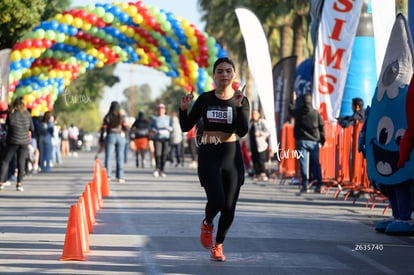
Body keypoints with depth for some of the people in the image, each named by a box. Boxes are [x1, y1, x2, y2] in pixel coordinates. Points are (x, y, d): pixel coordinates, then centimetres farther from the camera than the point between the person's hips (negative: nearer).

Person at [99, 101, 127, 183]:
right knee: (120, 157, 5)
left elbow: (103, 128, -4)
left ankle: (108, 175, -8)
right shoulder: (121, 117, 1)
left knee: (108, 156, 1)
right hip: (120, 137, 1)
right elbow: (125, 127, -5)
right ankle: (120, 177, 4)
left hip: (110, 136, -1)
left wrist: (101, 139, 2)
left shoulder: (107, 117, -2)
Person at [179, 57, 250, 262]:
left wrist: (238, 106, -24)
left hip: (231, 155, 1)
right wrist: (184, 109, -13)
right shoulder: (205, 99, 3)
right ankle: (207, 224, 15)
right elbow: (186, 127, 5)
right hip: (208, 155, -1)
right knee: (216, 200, -20)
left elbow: (242, 131, -14)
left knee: (229, 207, 2)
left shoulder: (241, 101, 0)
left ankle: (218, 245, 26)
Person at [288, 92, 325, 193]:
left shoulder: (298, 112, -3)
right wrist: (322, 139, 13)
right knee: (315, 163, 5)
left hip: (301, 141, -1)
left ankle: (305, 185, -8)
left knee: (303, 163, -1)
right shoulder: (316, 113, -3)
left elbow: (291, 109, 21)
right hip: (314, 141, 1)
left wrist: (293, 100, 37)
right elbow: (321, 127, 1)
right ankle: (318, 185, 2)